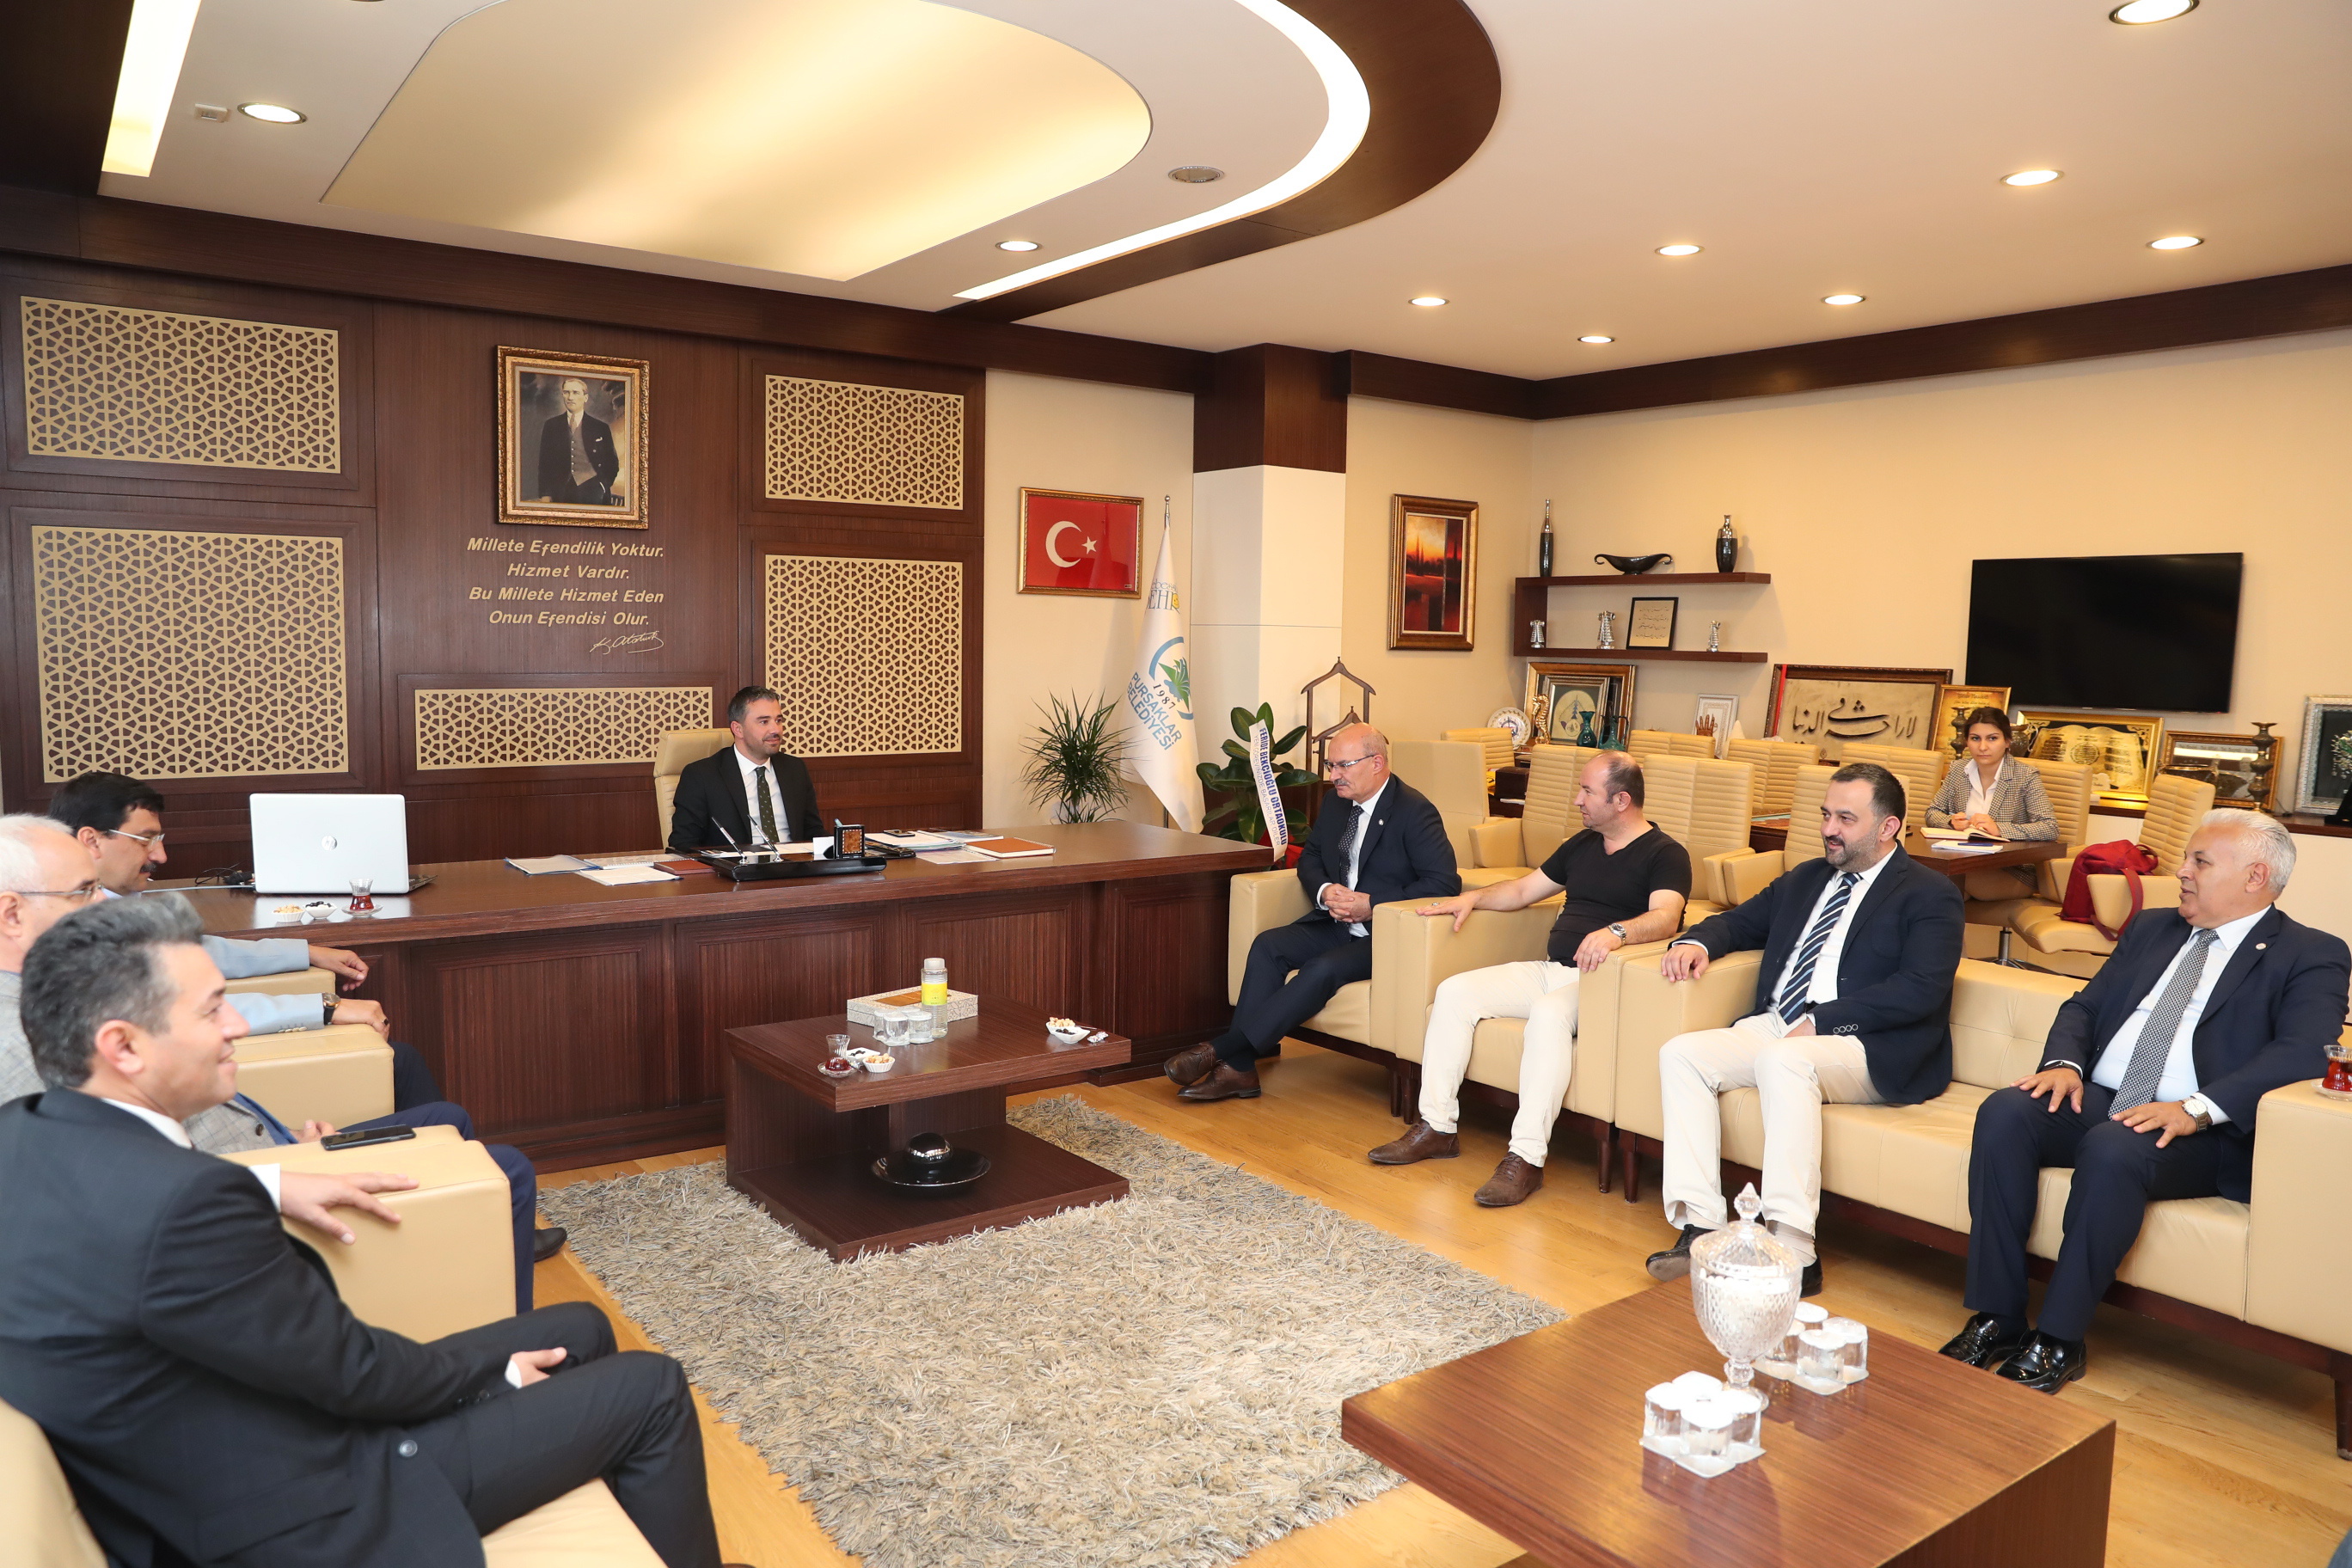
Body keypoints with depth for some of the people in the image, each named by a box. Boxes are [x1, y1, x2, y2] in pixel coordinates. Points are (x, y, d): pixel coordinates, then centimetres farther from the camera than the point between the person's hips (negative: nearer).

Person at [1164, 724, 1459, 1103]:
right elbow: (1309, 857, 20)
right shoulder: (1336, 803, 11)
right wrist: (1324, 891, -4)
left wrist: (1373, 905, -22)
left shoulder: (1415, 811, -12)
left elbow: (1445, 883, -18)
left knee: (1323, 969, -32)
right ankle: (1239, 1069, -26)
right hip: (1335, 923, 7)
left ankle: (1222, 1050, -30)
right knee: (1268, 946, -19)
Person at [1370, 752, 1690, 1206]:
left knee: (1549, 1011, -38)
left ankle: (1526, 1157, -35)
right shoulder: (1582, 845, 20)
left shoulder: (1666, 855, -3)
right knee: (1455, 991, -11)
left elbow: (1665, 916, -22)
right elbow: (1523, 890, 28)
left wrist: (1615, 932, -41)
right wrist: (1472, 897, 12)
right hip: (1548, 969, 8)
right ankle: (1436, 1128, -9)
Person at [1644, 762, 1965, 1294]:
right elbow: (1744, 920, 32)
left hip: (1866, 1048, -7)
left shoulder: (1930, 895, 1)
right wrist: (1698, 942, 7)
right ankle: (1700, 1225, -21)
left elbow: (1920, 991, -13)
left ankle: (1794, 1250, -35)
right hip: (1774, 1029, 7)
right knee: (1680, 1053, -17)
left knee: (1784, 1060, -38)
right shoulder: (1805, 879, 23)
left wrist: (1820, 1021, -18)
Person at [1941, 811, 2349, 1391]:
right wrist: (2064, 1064, -3)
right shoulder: (2152, 928, 23)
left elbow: (2305, 1052, -14)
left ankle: (2058, 1343, -24)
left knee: (2112, 1149, -37)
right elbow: (2084, 1006, 20)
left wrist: (2197, 1108, -26)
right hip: (2094, 1100, 6)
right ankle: (1995, 1319, -21)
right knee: (2004, 1112, -24)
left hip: (2196, 1132, -5)